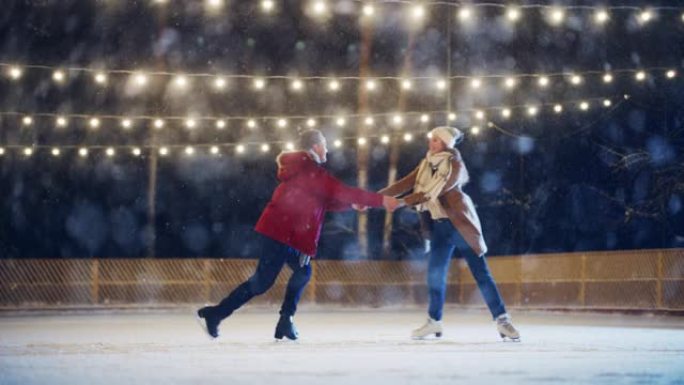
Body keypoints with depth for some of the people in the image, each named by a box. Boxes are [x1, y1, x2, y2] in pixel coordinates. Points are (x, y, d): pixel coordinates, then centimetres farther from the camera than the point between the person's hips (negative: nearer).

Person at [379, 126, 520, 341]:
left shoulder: (455, 166, -14)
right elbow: (403, 184, 2)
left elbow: (435, 191, -24)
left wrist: (402, 202, -30)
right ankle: (434, 321, 17)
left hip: (460, 223, -6)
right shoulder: (426, 165, 8)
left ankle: (502, 320, -4)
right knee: (435, 273, 4)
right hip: (439, 226, 6)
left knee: (481, 273, -6)